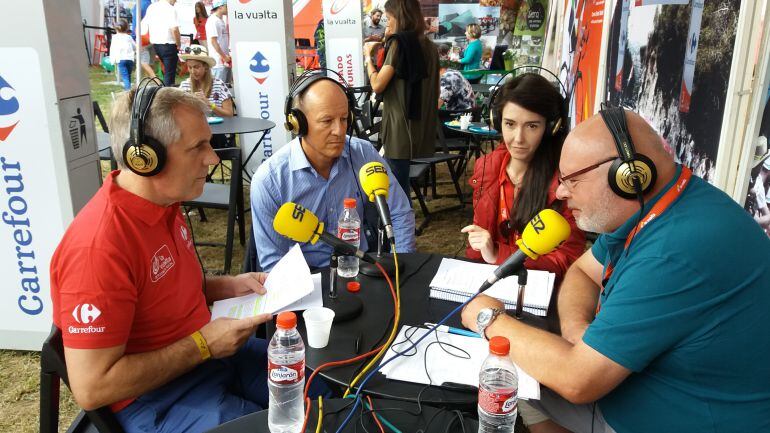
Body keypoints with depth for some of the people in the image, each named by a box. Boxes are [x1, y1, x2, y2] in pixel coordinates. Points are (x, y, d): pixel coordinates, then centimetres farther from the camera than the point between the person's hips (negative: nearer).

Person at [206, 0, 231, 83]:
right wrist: (224, 57, -15)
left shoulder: (221, 20, 16)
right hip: (219, 62, -9)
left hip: (225, 60, 9)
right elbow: (213, 41, -15)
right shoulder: (213, 20, -10)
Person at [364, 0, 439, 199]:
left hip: (400, 127, -8)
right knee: (402, 182, 16)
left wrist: (368, 56, 3)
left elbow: (377, 85, -15)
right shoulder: (428, 45, 12)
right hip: (422, 126, 8)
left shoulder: (399, 43, -9)